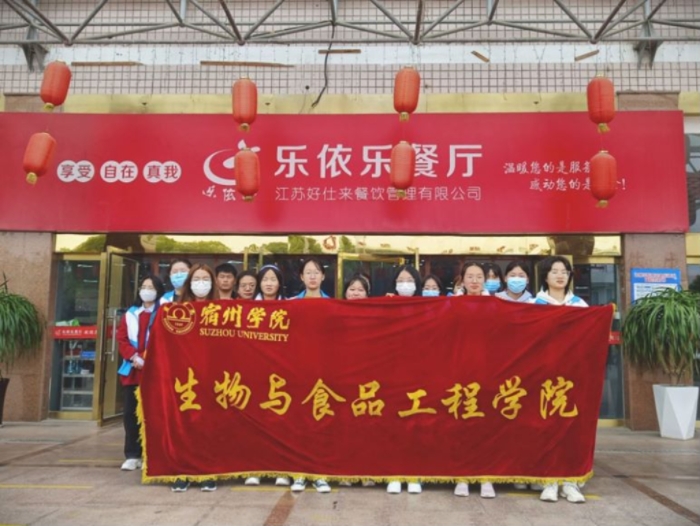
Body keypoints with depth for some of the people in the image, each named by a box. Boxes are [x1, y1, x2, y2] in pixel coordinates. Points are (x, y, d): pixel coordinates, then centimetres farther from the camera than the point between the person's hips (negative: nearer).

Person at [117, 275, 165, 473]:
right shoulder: (130, 314, 15)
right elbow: (121, 339, 8)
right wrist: (133, 357, -8)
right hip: (132, 370, 4)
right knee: (131, 413, 5)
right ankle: (132, 455, 13)